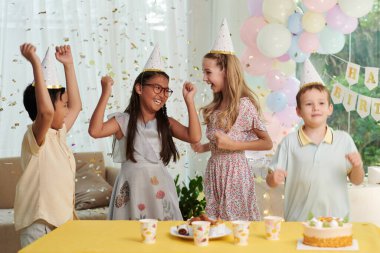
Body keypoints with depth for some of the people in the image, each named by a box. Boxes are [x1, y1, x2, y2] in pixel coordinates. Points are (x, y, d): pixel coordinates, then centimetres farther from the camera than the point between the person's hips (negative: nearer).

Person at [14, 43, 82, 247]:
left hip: (62, 221, 8)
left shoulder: (58, 135, 11)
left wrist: (68, 64, 20)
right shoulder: (35, 137, -14)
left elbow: (76, 105, 22)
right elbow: (46, 111, -34)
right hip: (39, 226, -8)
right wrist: (35, 64, -33)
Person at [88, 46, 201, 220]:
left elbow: (194, 137, -6)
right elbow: (95, 131, -18)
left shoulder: (167, 123, 7)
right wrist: (106, 94, -20)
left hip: (160, 187, 3)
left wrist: (189, 101, -6)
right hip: (133, 186, -3)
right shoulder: (123, 121, -2)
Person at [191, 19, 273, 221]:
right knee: (215, 221, 13)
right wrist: (204, 147, 2)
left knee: (236, 221, 2)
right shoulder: (216, 107, 8)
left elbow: (267, 143, -11)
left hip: (234, 171, -7)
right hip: (214, 170, 7)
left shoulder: (244, 105, -13)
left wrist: (233, 145, -17)